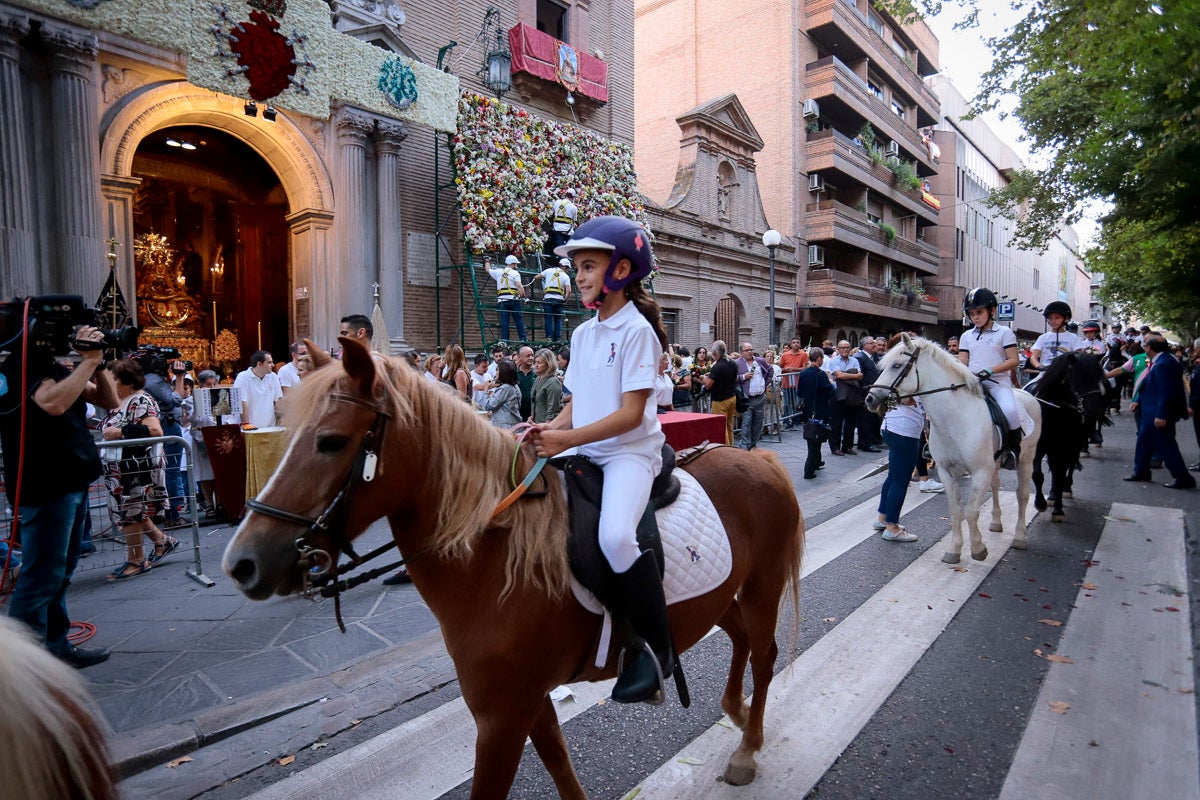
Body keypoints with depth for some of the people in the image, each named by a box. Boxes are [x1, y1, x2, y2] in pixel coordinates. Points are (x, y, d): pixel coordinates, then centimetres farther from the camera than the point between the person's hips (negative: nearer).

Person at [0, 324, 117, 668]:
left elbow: (108, 401, 13)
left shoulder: (53, 365, 13)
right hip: (45, 488, -10)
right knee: (41, 578, -5)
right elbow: (54, 404, -34)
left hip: (71, 482, 10)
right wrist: (90, 360, -25)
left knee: (60, 574, 18)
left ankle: (56, 648, 29)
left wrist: (97, 362, -2)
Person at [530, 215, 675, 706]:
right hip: (584, 451, 8)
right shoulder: (582, 334, 13)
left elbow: (631, 413, -17)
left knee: (615, 535, -31)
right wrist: (551, 428, -5)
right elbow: (578, 403, 15)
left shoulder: (636, 330, -9)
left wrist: (567, 439, -24)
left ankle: (656, 648, -9)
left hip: (630, 450, -8)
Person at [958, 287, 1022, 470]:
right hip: (972, 382, 4)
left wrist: (990, 370, -18)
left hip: (998, 381, -4)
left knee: (1010, 410, -30)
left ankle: (1013, 449, -9)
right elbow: (962, 362, 13)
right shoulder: (967, 336, 16)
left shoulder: (1004, 333, 5)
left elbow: (1013, 360, -3)